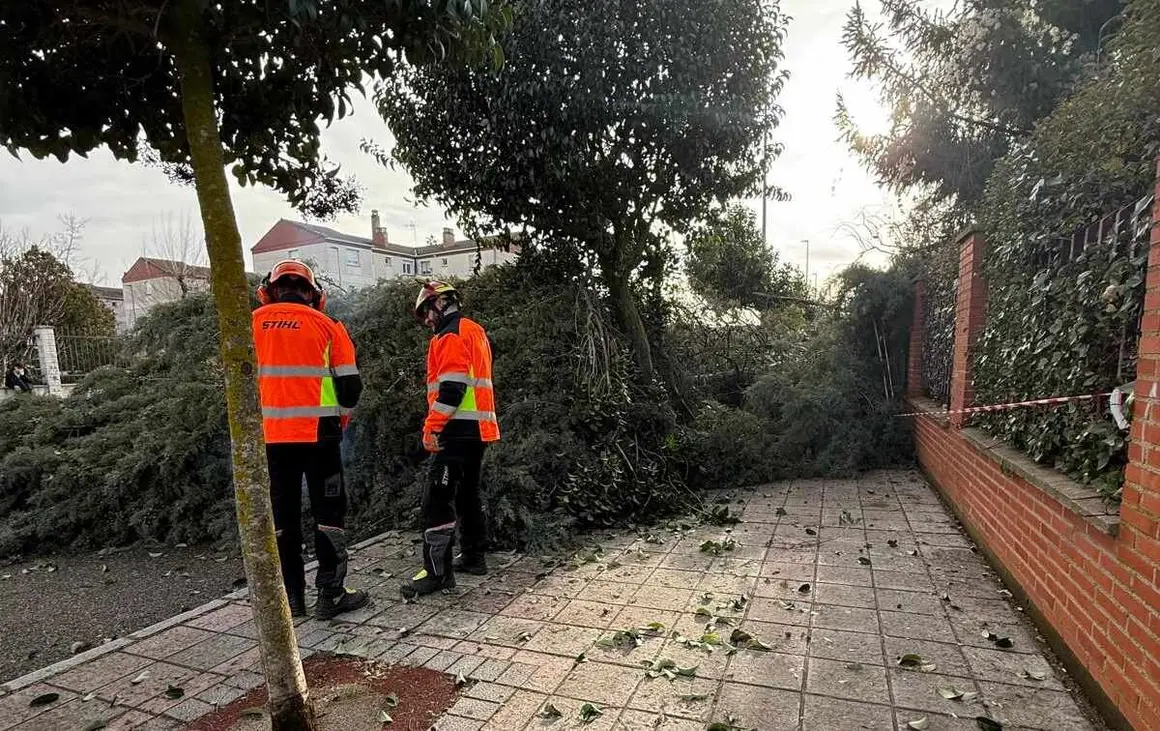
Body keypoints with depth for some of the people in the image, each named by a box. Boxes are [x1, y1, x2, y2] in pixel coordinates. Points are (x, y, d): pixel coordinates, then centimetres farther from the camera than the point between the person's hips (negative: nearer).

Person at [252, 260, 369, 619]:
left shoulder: (253, 323, 4)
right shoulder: (326, 326, -1)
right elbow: (350, 385, 0)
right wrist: (339, 416, 17)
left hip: (273, 435, 3)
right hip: (318, 433, -2)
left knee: (282, 515, 12)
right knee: (328, 512, 7)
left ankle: (290, 596, 19)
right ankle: (331, 594, 8)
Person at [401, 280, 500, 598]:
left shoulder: (451, 335, -11)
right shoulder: (474, 331, 20)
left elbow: (451, 387, -21)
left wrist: (432, 428, -20)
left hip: (458, 429, -10)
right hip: (477, 429, 10)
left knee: (437, 498, -8)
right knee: (467, 492, 17)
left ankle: (437, 572, -6)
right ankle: (474, 557, 25)